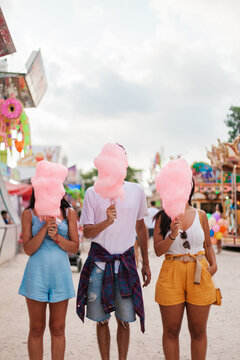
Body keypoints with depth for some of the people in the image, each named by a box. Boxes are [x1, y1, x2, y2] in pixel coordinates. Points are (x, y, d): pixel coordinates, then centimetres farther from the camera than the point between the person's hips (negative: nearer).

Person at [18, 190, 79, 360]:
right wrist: (45, 227, -17)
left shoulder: (69, 212, 3)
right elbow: (28, 249, -6)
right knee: (36, 329, 7)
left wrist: (56, 237, -14)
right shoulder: (29, 213, 0)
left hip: (60, 273, 1)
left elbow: (75, 247, 2)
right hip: (37, 273, -1)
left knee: (58, 328, 8)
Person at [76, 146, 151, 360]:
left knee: (124, 319, 3)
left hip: (125, 260, 1)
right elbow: (87, 232, -3)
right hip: (99, 260, -1)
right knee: (101, 319, 7)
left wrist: (146, 263, 15)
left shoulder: (137, 191, 4)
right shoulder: (93, 193, -2)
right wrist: (107, 222, -23)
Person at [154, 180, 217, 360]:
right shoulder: (163, 217, 1)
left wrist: (214, 264, 0)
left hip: (199, 275, 1)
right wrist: (173, 234, -20)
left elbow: (209, 244, 16)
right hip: (171, 274, -1)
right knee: (171, 330, 7)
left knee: (198, 331, 8)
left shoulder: (200, 215, 6)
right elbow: (158, 250, -4)